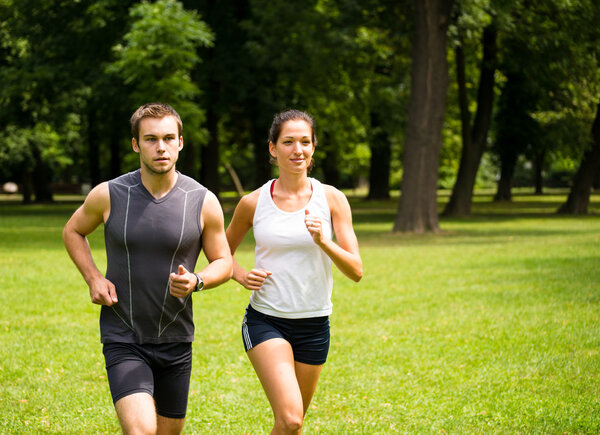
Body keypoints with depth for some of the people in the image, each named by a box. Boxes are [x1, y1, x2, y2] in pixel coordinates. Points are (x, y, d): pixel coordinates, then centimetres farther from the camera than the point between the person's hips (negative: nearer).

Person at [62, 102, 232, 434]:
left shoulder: (203, 202, -6)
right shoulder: (109, 195, -7)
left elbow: (223, 263, 5)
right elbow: (72, 231, 13)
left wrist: (196, 281, -17)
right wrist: (93, 278, -3)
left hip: (175, 340, 2)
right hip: (122, 340, -2)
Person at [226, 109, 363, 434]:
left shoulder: (332, 199, -2)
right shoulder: (253, 203, -2)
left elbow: (356, 271, -5)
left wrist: (323, 242, -22)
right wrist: (241, 275, -6)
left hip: (314, 324, 2)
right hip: (265, 321, -2)